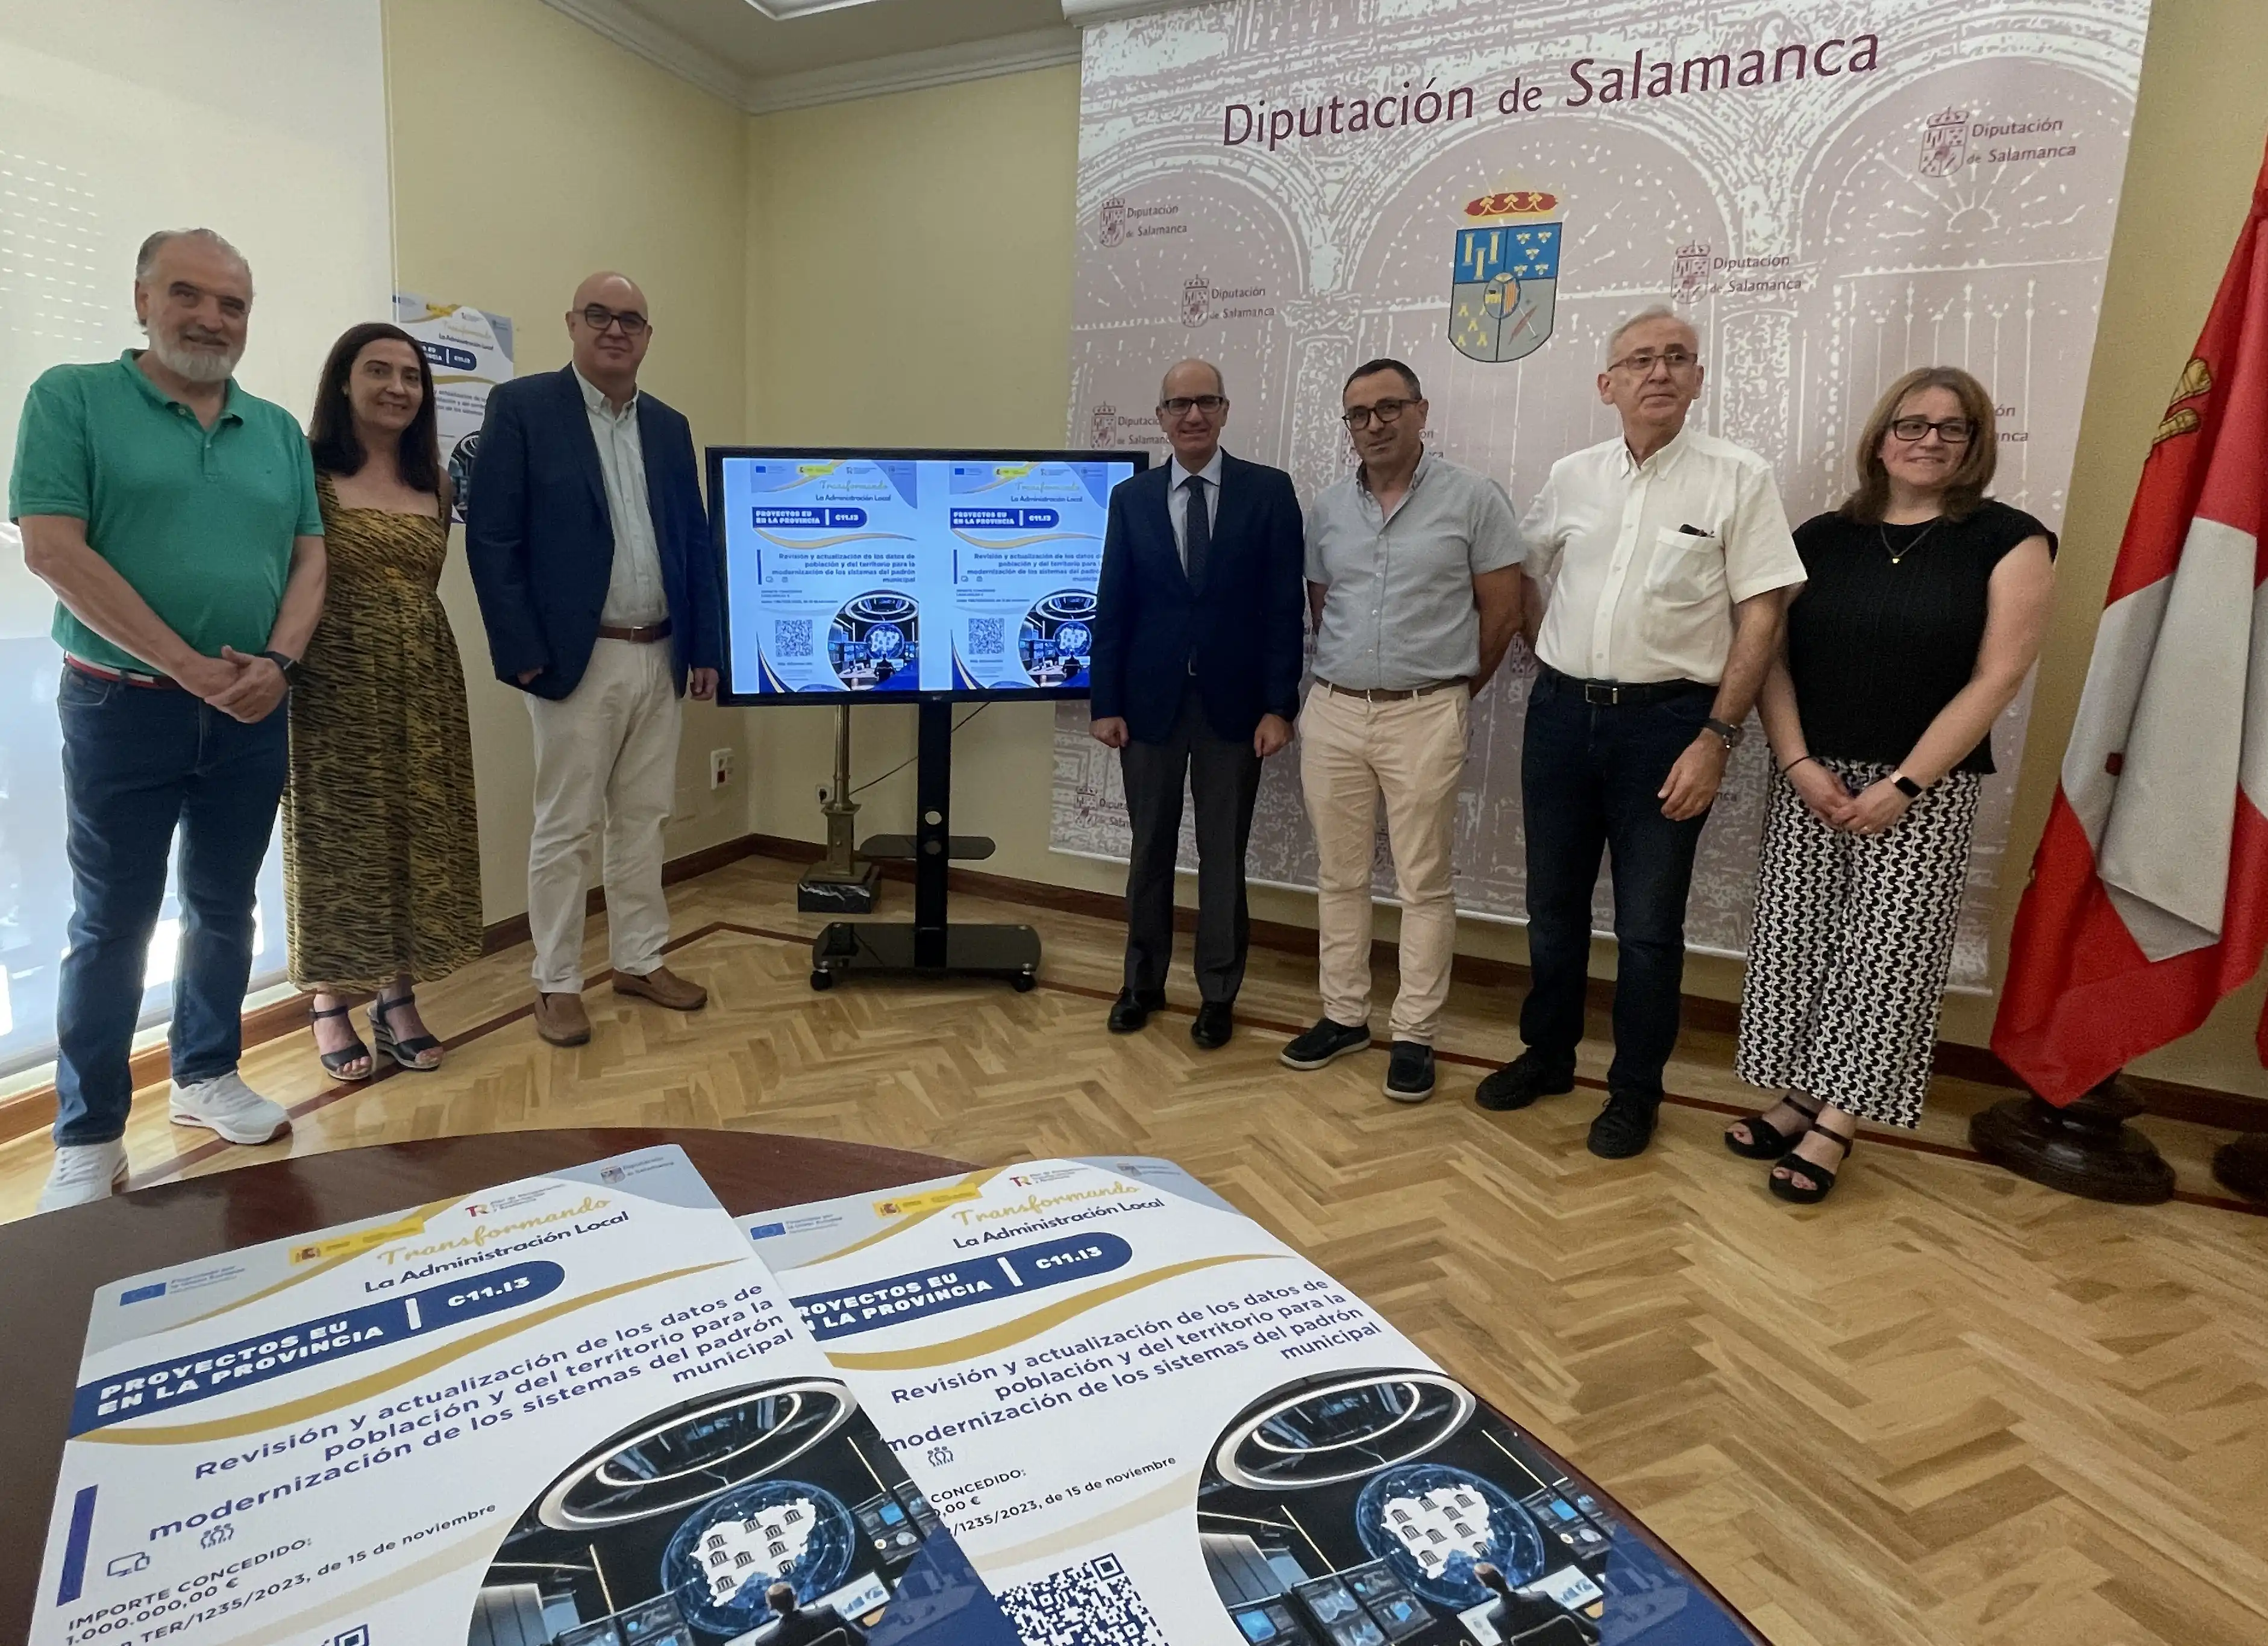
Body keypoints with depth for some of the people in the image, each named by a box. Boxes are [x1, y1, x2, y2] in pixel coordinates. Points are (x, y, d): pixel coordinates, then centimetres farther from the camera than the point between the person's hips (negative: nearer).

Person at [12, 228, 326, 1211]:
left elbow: (309, 558, 7)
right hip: (122, 707, -4)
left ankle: (207, 1076, 30)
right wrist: (189, 666, -17)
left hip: (250, 715, 4)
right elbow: (52, 550, -12)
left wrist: (277, 662, -11)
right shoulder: (71, 399, -3)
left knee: (224, 908, 13)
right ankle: (88, 1135, 15)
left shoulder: (277, 430, 9)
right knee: (112, 924, 3)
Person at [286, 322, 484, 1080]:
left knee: (416, 839, 7)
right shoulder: (307, 474, -3)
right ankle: (329, 1006, 17)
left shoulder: (436, 485, 11)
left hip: (423, 684, 5)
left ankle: (398, 999, 19)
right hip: (333, 686, -4)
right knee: (334, 839, 3)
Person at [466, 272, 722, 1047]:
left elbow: (696, 541, 13)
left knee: (643, 819, 13)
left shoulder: (669, 427, 12)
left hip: (660, 657, 5)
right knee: (565, 827, 3)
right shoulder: (521, 407, -4)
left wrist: (706, 646, 6)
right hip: (577, 659, -5)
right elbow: (492, 540, -8)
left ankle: (639, 961, 25)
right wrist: (523, 654, -14)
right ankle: (556, 985, 14)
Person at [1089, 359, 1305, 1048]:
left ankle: (1218, 994, 20)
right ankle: (1143, 980, 27)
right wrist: (1105, 702, -2)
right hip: (1150, 700, 2)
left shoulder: (1269, 491, -1)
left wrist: (1279, 705, -9)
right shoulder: (1131, 497, 5)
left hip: (1233, 702, -2)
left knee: (1223, 854, 7)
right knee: (1150, 849, 12)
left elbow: (1285, 605, -4)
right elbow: (1112, 608, 4)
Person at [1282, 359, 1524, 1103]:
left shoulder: (1472, 498, -3)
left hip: (1426, 716, -4)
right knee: (1339, 875, 10)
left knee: (1423, 883, 2)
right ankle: (1343, 1014, 23)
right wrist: (1350, 671, 15)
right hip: (1332, 711, 5)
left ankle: (1413, 1035, 11)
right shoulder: (1329, 509, 10)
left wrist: (1454, 688, 5)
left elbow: (1502, 611, 0)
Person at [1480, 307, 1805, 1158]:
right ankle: (1547, 1053, 33)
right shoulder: (1570, 476, 6)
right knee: (1553, 904, 15)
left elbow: (1760, 617, -7)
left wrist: (1717, 738, -13)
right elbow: (1525, 573, 21)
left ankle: (1635, 1089, 22)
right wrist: (1553, 658, 10)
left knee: (1648, 924, 5)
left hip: (1666, 720, -4)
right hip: (1562, 712, 4)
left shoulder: (1738, 478, -5)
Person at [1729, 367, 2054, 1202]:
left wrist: (1903, 784, -13)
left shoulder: (2008, 541, 0)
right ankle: (1799, 1095, 17)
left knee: (1884, 956, -1)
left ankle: (1835, 1122, 9)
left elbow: (1996, 678, -7)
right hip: (1809, 779, 3)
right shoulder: (1820, 538, 8)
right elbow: (1772, 656, 3)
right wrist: (1798, 764, -10)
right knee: (1794, 943, 3)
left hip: (1922, 793, -3)